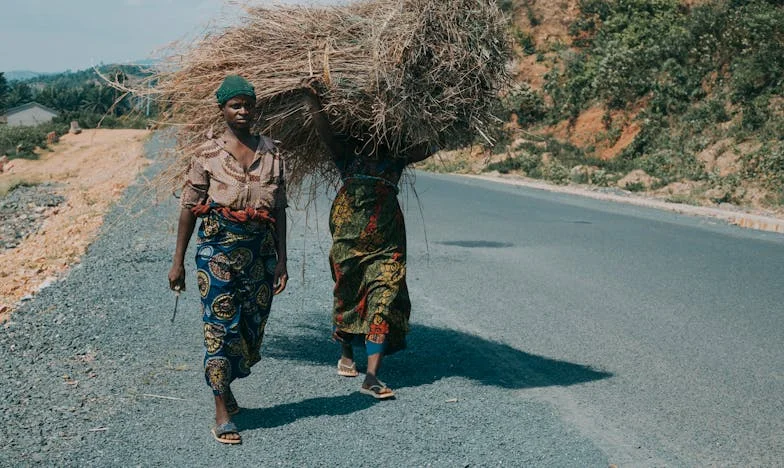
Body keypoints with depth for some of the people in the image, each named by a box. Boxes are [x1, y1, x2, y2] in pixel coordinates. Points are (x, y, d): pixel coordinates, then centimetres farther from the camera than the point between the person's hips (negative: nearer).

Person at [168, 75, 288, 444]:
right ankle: (222, 413, 4)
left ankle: (224, 384, 34)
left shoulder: (271, 152, 7)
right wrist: (178, 262, 0)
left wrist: (281, 260, 6)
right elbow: (189, 208, 1)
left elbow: (279, 209, 9)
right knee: (221, 326, -4)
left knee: (253, 325, 8)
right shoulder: (208, 153, 0)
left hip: (260, 249, 3)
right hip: (218, 247, -3)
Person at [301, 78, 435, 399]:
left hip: (387, 238, 2)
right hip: (349, 232, -1)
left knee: (384, 298, -8)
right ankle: (346, 354, 37)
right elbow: (323, 130, -3)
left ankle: (372, 377, -11)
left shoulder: (396, 157, 17)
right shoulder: (348, 152, 10)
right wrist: (311, 97, -14)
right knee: (347, 293, 12)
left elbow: (430, 146, 20)